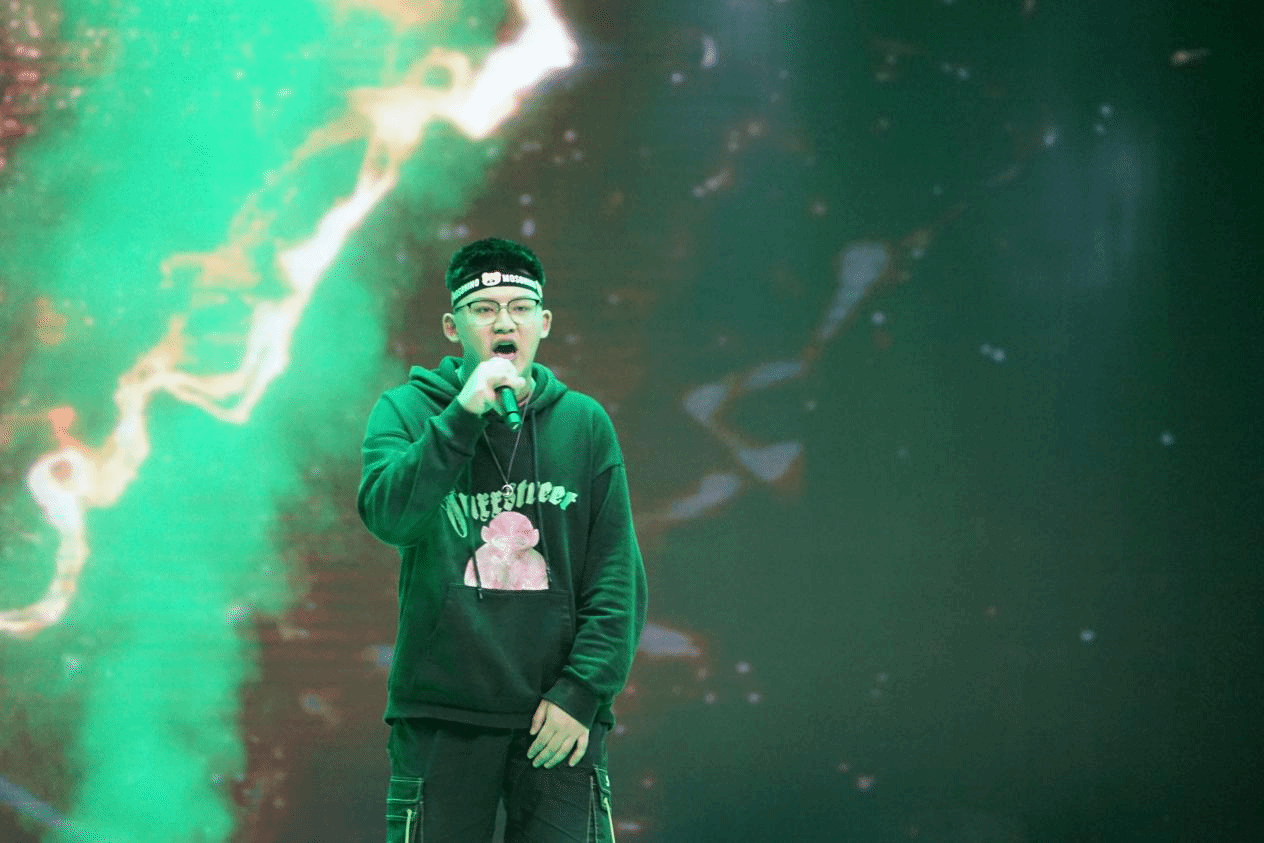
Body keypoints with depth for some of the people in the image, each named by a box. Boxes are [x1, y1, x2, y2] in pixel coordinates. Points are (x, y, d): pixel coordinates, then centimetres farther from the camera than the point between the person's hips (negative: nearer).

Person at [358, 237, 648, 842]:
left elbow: (617, 577, 5)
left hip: (558, 714, 1)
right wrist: (464, 416, -21)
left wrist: (581, 692, -5)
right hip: (441, 713, -1)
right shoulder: (406, 411, 5)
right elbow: (388, 514, -14)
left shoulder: (585, 424, 9)